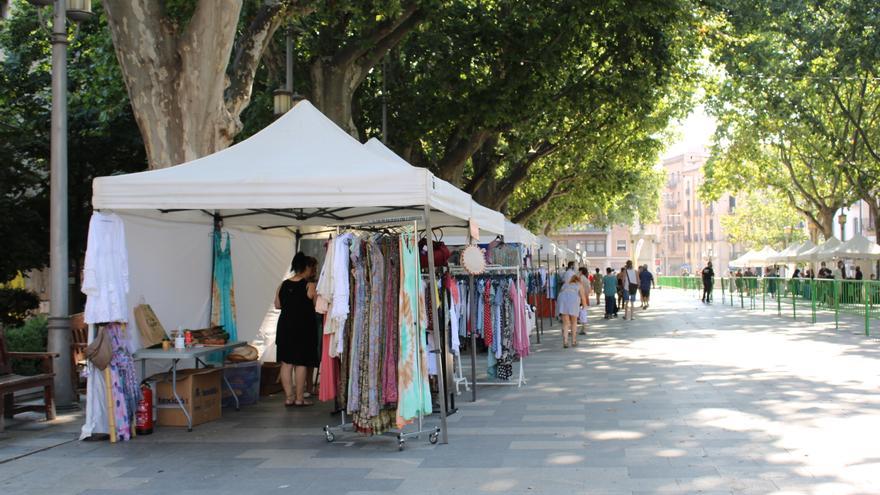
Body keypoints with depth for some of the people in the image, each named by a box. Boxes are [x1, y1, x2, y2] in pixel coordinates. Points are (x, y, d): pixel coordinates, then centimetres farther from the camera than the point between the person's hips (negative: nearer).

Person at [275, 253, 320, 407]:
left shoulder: (283, 285, 3)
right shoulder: (310, 286, -12)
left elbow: (277, 305, 12)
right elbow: (317, 307, -9)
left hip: (285, 327, 4)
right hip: (303, 328, -4)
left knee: (286, 362, 9)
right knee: (301, 363, 4)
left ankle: (289, 397, 12)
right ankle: (299, 398, 9)